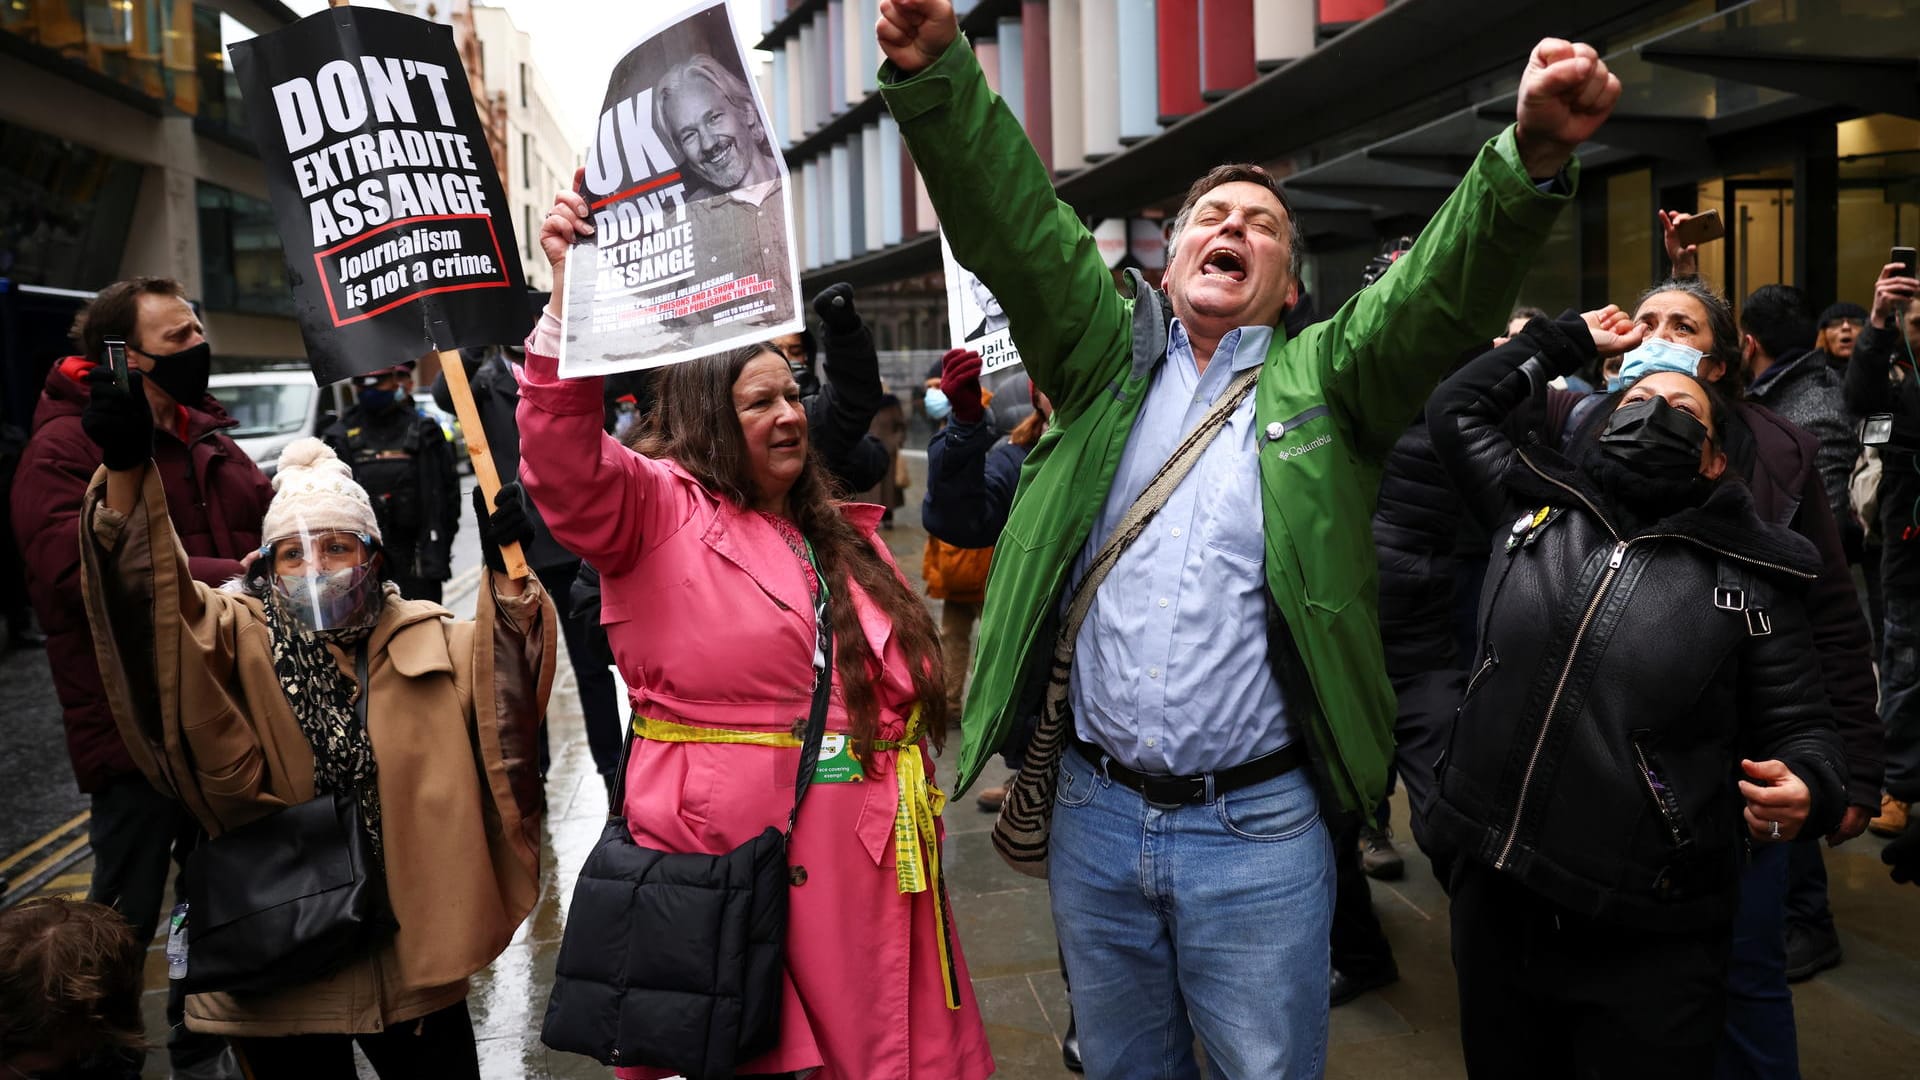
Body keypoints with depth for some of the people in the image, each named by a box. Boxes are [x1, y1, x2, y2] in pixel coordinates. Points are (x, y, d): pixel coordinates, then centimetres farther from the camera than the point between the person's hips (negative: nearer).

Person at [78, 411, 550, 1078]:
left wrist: (508, 577, -30)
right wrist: (126, 472, -34)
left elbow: (504, 685, -13)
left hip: (410, 944, 1)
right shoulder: (240, 639, -1)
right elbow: (157, 599, -18)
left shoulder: (429, 642, 2)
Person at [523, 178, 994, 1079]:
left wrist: (914, 806, 18)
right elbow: (564, 465, -24)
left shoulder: (843, 534, 17)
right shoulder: (657, 508, -3)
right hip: (733, 855, -6)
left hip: (868, 864, 6)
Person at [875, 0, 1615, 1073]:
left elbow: (1443, 290, -13)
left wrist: (1532, 159, -32)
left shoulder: (1326, 380, 3)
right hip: (1096, 817, 2)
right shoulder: (1111, 358, 8)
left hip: (1258, 829, -2)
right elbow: (1012, 219, -3)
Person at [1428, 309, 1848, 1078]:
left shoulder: (1751, 580, -1)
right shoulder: (1533, 504, 7)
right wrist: (1570, 340, 21)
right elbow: (1456, 409, 19)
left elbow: (1799, 730, 3)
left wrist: (1807, 791, -19)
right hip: (1493, 903, 3)